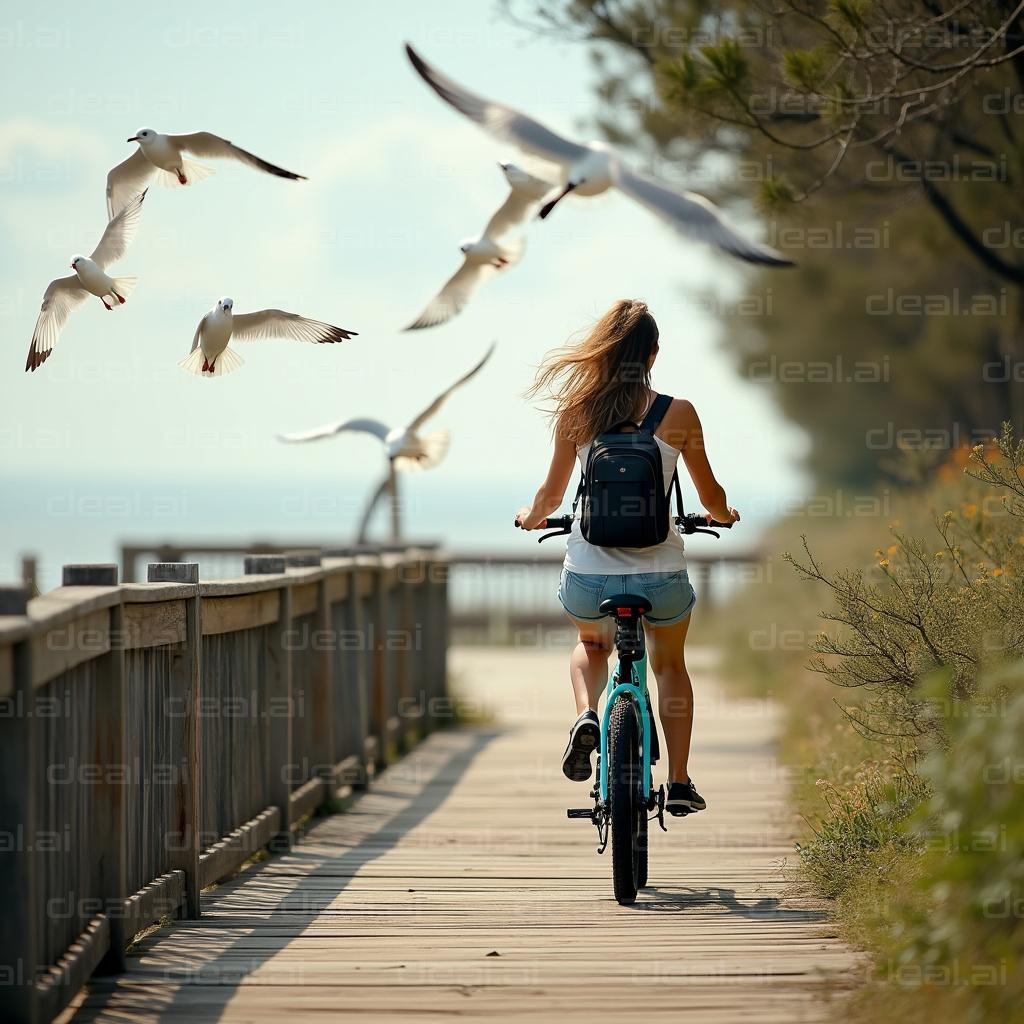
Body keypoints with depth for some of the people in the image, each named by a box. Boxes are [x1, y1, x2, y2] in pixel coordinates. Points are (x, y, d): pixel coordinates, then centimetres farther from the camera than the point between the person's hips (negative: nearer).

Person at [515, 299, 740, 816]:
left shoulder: (575, 411, -3)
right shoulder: (677, 414, -5)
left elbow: (551, 492, 6)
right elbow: (710, 494, 6)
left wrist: (532, 516, 29)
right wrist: (722, 515, 29)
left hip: (588, 573, 1)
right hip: (660, 573, -1)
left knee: (592, 645, 33)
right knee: (669, 663, 27)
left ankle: (586, 714, 3)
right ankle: (678, 783, 22)